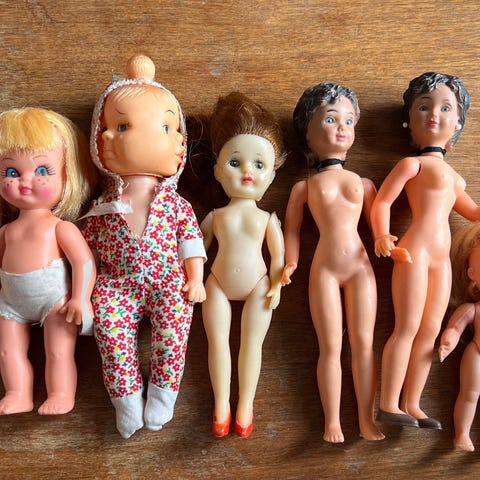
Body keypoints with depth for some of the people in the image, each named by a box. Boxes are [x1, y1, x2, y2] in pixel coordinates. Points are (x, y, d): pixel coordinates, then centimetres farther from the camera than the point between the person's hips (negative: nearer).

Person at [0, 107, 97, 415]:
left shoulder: (60, 226, -10)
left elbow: (84, 261, -13)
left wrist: (79, 298, -18)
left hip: (54, 297, -6)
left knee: (59, 353, 0)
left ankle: (61, 395, 12)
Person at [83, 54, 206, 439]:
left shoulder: (175, 203, -1)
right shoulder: (103, 207, 3)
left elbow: (191, 239, 2)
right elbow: (87, 246, 11)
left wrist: (195, 279, -2)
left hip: (168, 282, -1)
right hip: (118, 284, 2)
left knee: (173, 328, -22)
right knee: (109, 325, -18)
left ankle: (163, 391, -1)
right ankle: (126, 397, -1)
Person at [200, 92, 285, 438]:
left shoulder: (267, 219, -5)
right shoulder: (215, 216, -2)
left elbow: (278, 256, -1)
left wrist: (276, 286, -6)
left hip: (257, 287, -1)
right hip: (218, 286, 1)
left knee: (251, 344, 3)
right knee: (218, 341, 4)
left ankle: (245, 404, 19)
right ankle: (221, 403, 20)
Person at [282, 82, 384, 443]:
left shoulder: (362, 183, 10)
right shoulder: (305, 186, 7)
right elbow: (293, 228, 8)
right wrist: (290, 264, -2)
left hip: (360, 266, 2)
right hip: (324, 269, -1)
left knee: (363, 343, 5)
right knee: (331, 347, 3)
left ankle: (366, 418, 17)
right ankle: (332, 421, 15)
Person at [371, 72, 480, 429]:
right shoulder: (413, 163, -2)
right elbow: (382, 201, -8)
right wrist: (382, 236, -24)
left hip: (442, 259, 8)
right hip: (414, 252, -7)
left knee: (430, 332, 6)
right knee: (407, 327, -9)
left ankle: (411, 405, 15)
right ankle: (389, 405, 0)